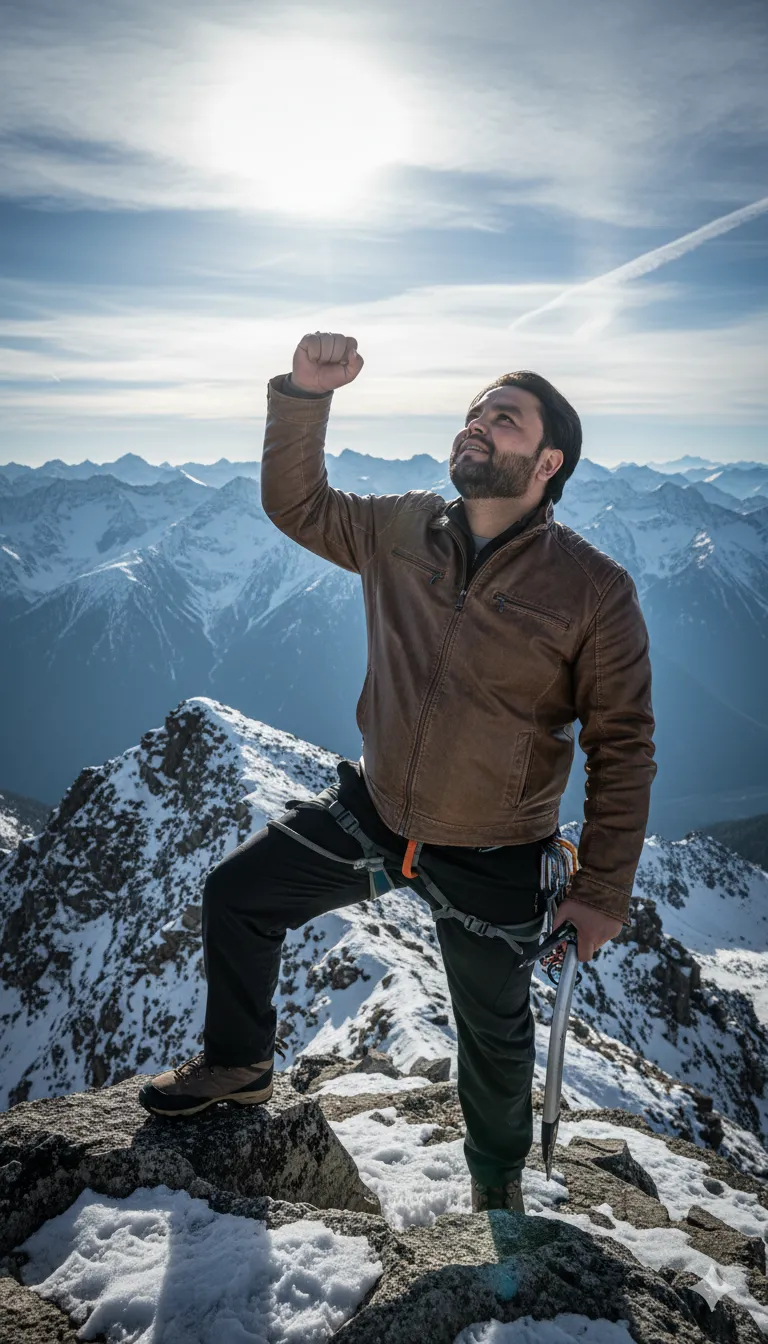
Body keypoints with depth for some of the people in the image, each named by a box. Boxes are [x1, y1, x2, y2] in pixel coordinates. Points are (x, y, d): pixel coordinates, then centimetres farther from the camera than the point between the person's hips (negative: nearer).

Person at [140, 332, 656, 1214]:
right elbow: (297, 505, 3)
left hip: (491, 861, -3)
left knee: (495, 1033, 18)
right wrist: (305, 392, -13)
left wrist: (603, 891, -12)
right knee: (234, 896, 9)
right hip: (372, 812, 4)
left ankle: (497, 1176, 52)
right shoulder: (401, 530, -6)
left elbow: (622, 747, -13)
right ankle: (239, 1064, 38)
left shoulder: (594, 590, -19)